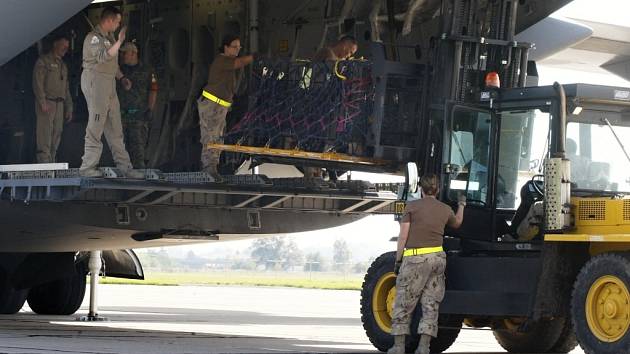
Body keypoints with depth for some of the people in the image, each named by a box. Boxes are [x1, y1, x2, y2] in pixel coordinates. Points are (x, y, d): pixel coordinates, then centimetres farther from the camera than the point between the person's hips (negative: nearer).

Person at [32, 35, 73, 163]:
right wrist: (43, 103, -17)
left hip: (59, 104, 7)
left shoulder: (63, 66, 25)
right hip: (47, 103, -7)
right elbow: (38, 83, -8)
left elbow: (66, 88, 26)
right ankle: (44, 163, -18)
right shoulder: (43, 61, 1)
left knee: (56, 136, 2)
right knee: (45, 134, -13)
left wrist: (69, 108, 18)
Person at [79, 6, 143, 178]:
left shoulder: (109, 37, 19)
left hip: (109, 85, 9)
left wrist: (121, 77, 14)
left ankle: (124, 166, 9)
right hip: (95, 81, -9)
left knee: (115, 128, 8)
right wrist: (119, 42, -36)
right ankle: (87, 167, -4)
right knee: (95, 127, -8)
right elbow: (103, 56, -29)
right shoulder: (94, 37, -11)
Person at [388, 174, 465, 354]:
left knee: (403, 303, 3)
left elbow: (403, 236, -6)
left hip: (415, 258, -4)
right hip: (438, 257, 4)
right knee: (431, 304, 7)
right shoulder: (446, 209, 8)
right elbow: (457, 223, 31)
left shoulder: (412, 206, -3)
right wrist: (461, 206, 48)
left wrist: (398, 260, 0)